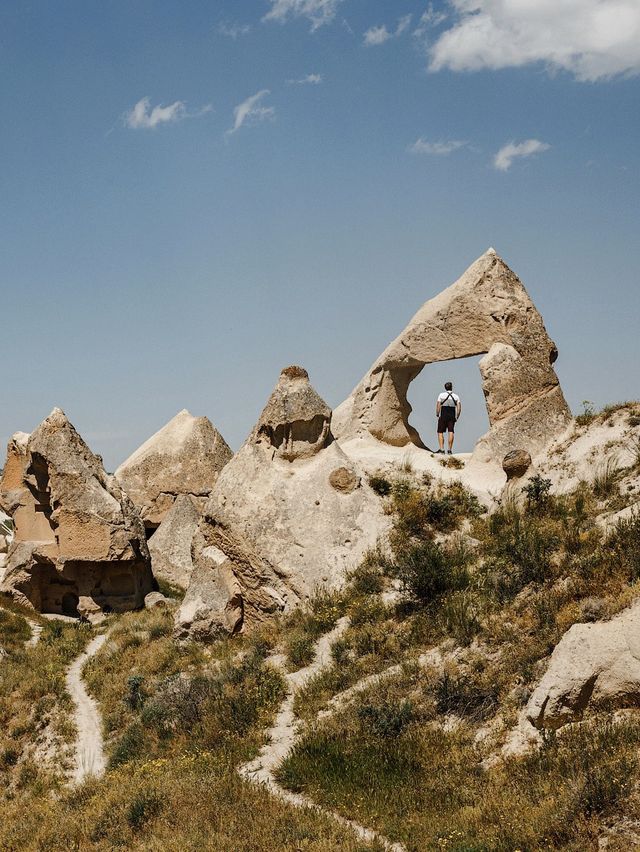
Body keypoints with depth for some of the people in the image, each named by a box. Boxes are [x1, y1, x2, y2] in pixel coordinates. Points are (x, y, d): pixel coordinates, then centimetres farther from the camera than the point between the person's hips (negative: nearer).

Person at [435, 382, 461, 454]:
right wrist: (457, 417, 8)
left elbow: (438, 406, -8)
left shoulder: (441, 395, -2)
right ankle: (450, 450, -2)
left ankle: (442, 449, -8)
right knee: (451, 432, 2)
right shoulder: (456, 396, 5)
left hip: (443, 416, -2)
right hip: (452, 416, 2)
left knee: (440, 432, 3)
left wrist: (437, 415, 3)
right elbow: (459, 407, 0)